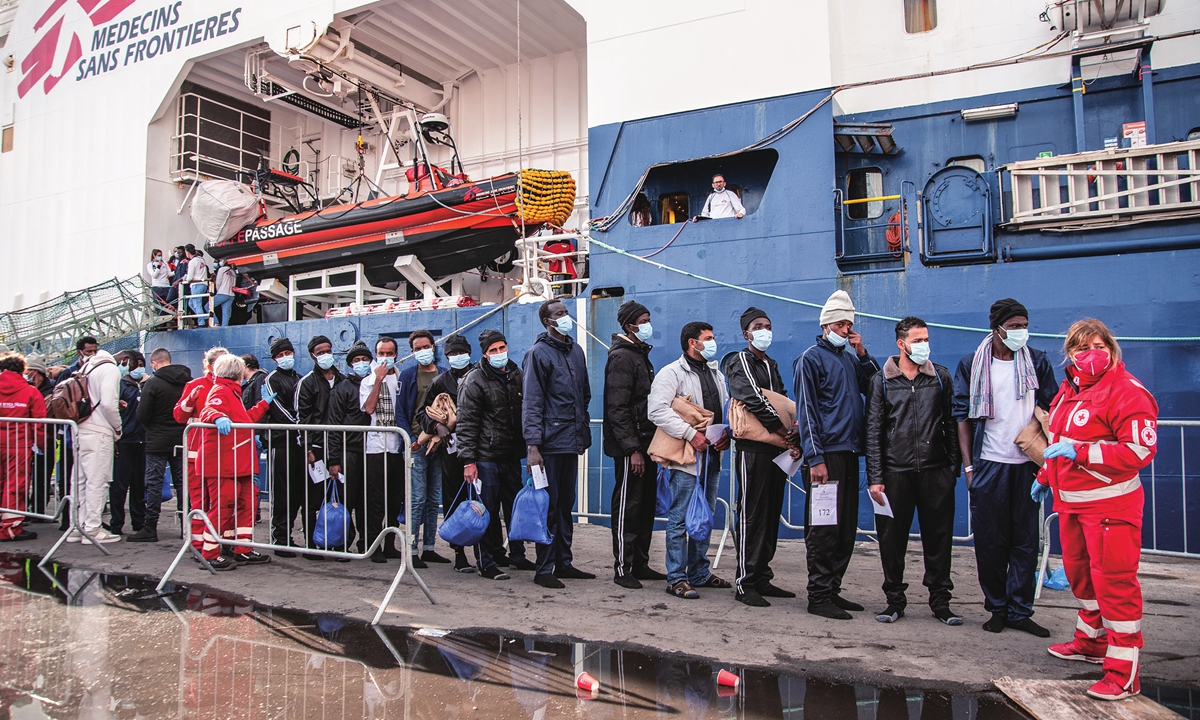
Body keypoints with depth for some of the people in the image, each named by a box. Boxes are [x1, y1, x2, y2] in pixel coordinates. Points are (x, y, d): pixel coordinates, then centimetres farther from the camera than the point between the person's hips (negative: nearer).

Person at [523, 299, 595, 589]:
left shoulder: (576, 350, 14)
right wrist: (532, 445, -19)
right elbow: (531, 402, -13)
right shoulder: (538, 353, -8)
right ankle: (544, 569, 8)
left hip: (572, 440, 7)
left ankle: (564, 563, 24)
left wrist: (584, 432, 16)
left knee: (566, 504, 14)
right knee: (549, 506, -2)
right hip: (550, 443, -7)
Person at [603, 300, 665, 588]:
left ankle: (640, 564, 23)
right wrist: (632, 449, -22)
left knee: (646, 505, 13)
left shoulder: (641, 354, 18)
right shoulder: (621, 357, -12)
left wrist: (652, 444, 18)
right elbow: (617, 408, -19)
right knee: (628, 507, -3)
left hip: (645, 443, 9)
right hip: (630, 447, -9)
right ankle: (622, 569, 6)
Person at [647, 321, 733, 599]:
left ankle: (699, 573, 26)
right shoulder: (672, 373, -7)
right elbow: (657, 410, -18)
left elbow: (727, 408, 24)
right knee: (680, 521, -4)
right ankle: (677, 579, 3)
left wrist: (728, 434, 3)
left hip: (712, 456, 8)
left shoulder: (716, 375, 19)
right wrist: (690, 434, -23)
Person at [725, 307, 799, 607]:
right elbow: (755, 402, -16)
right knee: (752, 515, -6)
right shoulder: (739, 362, -3)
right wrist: (785, 432, -16)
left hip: (776, 448, 8)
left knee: (771, 515, 10)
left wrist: (793, 428, -5)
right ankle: (745, 583, 0)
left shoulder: (772, 365, 21)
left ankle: (762, 578, 20)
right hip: (752, 449, -8)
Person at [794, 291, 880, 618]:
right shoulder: (811, 358, -3)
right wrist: (815, 458, -15)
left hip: (849, 452, 8)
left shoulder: (850, 358, 19)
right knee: (824, 529, -4)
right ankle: (819, 596, 3)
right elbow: (806, 410, -9)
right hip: (826, 453, -7)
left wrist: (864, 354, 5)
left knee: (847, 528, 11)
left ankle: (833, 590, 21)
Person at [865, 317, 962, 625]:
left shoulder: (941, 377, 8)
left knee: (939, 536, 6)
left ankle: (940, 599, 21)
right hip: (895, 472, -1)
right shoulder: (882, 381, 3)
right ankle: (895, 599, 19)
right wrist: (875, 478, -5)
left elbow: (952, 424, 11)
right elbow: (873, 432, 0)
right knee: (892, 538, 4)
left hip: (936, 471, 1)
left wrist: (954, 466, 4)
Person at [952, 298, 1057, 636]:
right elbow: (963, 416, 2)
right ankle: (997, 609, 17)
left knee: (1026, 540, 4)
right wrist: (968, 465, -2)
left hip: (1028, 463, 1)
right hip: (988, 465, -1)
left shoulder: (1038, 363, 6)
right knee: (990, 541, 4)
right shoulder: (972, 365, 2)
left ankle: (1019, 611, 14)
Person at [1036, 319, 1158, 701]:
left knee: (1114, 581, -5)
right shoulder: (1069, 389, 12)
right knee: (1080, 572, 20)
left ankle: (1124, 673, 4)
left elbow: (1140, 451, -21)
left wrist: (1080, 451, -25)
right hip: (1071, 502, 9)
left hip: (1110, 504, -8)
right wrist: (1046, 477, 27)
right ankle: (1091, 641, 38)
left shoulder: (1127, 392, -14)